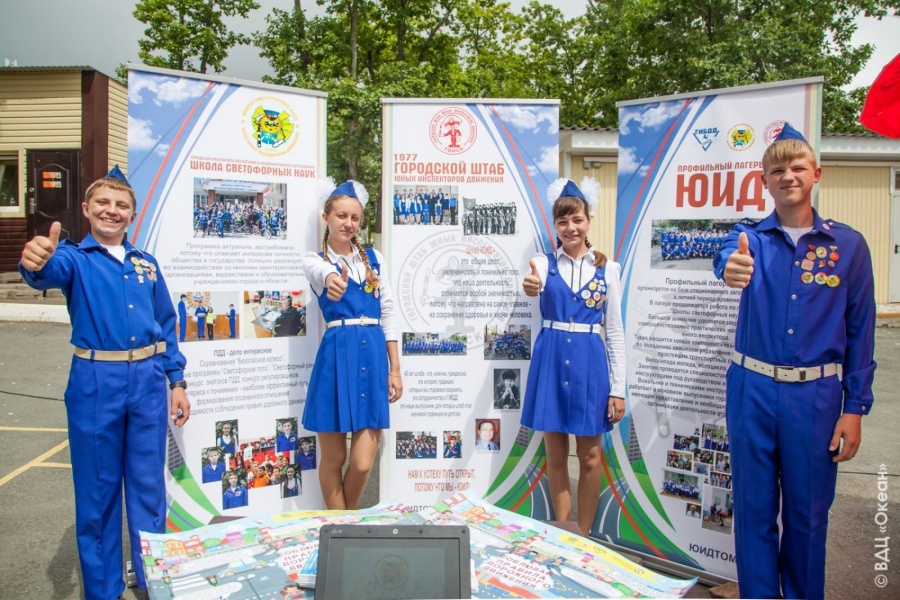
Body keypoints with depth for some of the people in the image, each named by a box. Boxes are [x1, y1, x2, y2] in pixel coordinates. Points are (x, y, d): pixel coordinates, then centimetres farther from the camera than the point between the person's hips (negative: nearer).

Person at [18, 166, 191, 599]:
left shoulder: (146, 263, 10)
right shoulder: (76, 258, -1)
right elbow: (53, 272, -26)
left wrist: (177, 381, 7)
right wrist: (37, 263, -50)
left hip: (148, 381, 3)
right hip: (95, 383, -3)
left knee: (149, 486, 12)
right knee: (98, 490, 9)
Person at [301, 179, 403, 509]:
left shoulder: (374, 258, 13)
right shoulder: (315, 259, 3)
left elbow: (388, 312, 11)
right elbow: (323, 273, -24)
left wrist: (395, 369, 6)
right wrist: (332, 280, -49)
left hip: (374, 355, 2)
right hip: (337, 355, -2)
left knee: (363, 463, 2)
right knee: (333, 458, 7)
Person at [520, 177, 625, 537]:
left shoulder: (607, 268, 2)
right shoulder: (544, 263, 1)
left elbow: (615, 332, 3)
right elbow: (534, 284, -24)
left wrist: (618, 389, 0)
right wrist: (530, 287, -50)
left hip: (590, 362, 0)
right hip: (551, 360, 0)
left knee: (589, 455, 7)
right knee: (555, 455, 9)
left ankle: (583, 534, 25)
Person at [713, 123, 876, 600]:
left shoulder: (848, 245, 2)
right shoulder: (751, 237, 2)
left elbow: (860, 331, 3)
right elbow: (729, 256, -24)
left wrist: (855, 407, -1)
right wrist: (730, 267, -49)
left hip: (816, 395, 0)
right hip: (752, 390, 0)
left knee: (808, 511, 12)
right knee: (754, 508, 10)